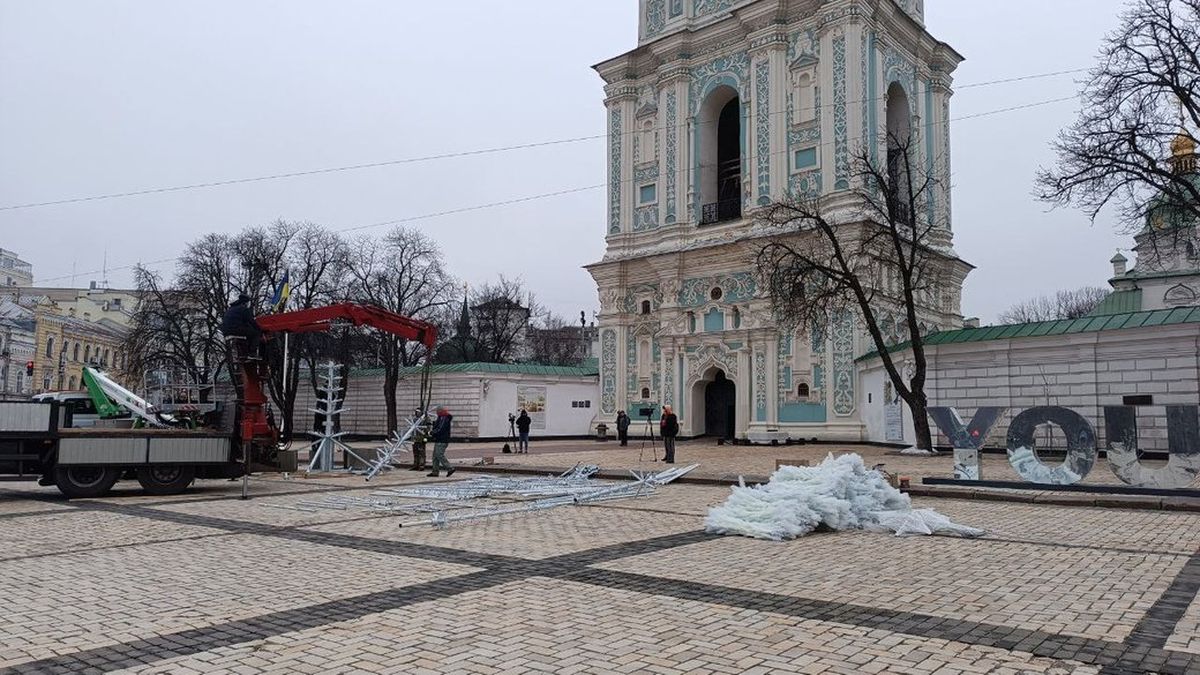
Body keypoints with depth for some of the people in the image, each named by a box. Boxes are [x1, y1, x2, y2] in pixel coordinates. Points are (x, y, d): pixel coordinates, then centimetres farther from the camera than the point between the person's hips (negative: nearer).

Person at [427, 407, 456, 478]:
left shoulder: (444, 419, -16)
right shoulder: (441, 418, 18)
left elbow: (439, 430, -23)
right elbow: (436, 427, 22)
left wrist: (431, 433, -12)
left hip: (442, 441, -11)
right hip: (439, 440, 11)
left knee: (440, 455, -12)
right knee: (435, 456, 10)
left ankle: (450, 468, -10)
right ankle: (435, 472, 12)